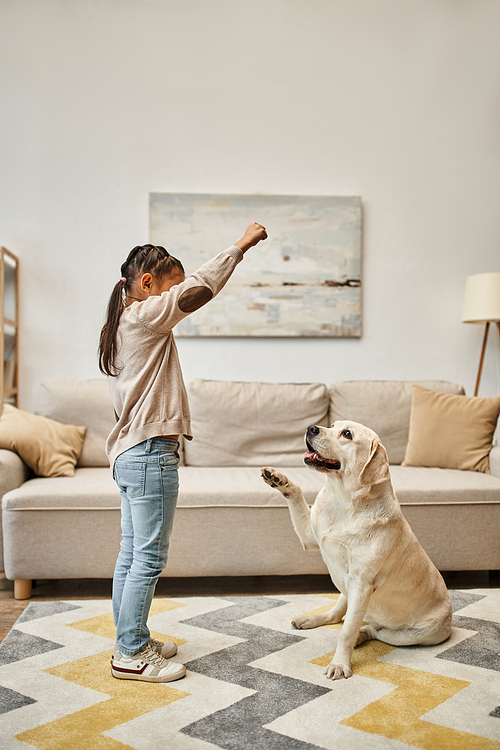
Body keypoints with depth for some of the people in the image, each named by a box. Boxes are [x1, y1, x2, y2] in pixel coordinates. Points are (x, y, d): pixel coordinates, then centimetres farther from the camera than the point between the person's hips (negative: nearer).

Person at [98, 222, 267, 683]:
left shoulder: (124, 323, 16)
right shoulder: (145, 316, -13)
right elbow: (201, 288, -19)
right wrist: (243, 244, -11)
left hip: (129, 453, 10)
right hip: (151, 454, -10)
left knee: (132, 555, 15)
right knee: (149, 557, -2)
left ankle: (132, 641, 25)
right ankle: (131, 655, 7)